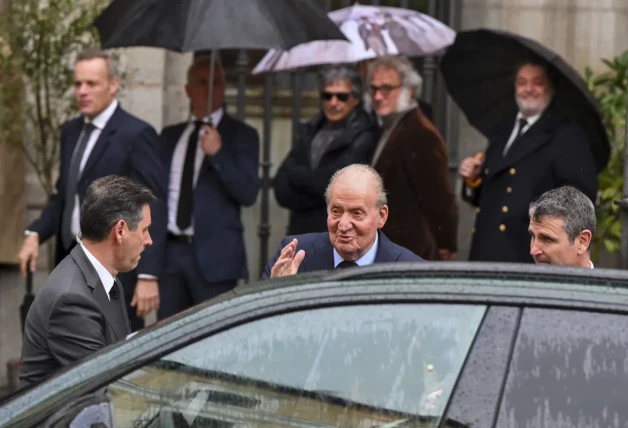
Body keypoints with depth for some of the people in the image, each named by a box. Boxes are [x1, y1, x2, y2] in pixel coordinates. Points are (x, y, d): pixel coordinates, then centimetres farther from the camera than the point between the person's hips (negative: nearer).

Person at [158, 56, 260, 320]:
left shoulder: (241, 135, 3)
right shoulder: (170, 136, 17)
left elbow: (248, 194, -7)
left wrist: (218, 154, -18)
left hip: (214, 255, -4)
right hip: (170, 251, 4)